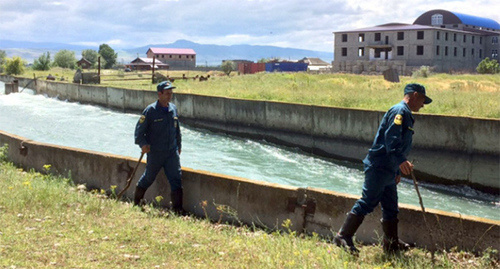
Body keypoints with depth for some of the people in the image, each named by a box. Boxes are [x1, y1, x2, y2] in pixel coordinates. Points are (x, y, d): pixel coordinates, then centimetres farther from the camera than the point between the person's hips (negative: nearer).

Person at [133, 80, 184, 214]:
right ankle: (136, 201, 36)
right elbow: (139, 129, -7)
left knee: (176, 178, -3)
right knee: (149, 177, 12)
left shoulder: (173, 109, 6)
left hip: (172, 152, 4)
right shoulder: (150, 110, -11)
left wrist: (179, 145, 23)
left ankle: (178, 208, 1)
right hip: (155, 152, -4)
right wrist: (142, 144, -21)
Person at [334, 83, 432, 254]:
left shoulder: (405, 114, 22)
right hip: (379, 168, -11)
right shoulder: (400, 111, -10)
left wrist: (397, 171, 28)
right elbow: (391, 138, -25)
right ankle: (343, 237, -5)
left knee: (391, 208, 14)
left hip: (388, 170, 11)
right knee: (367, 203, -10)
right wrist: (401, 161, -34)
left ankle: (392, 243, 24)